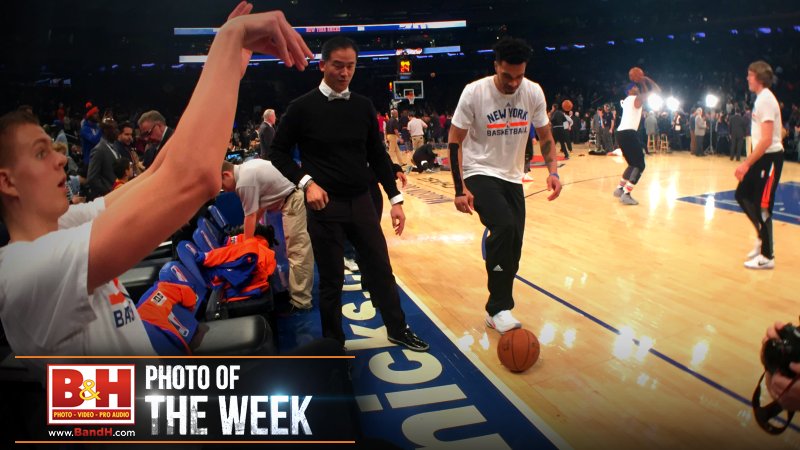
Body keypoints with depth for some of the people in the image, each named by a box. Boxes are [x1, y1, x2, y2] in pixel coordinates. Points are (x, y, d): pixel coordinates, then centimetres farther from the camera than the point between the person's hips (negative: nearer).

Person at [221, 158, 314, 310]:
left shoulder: (244, 182, -17)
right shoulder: (247, 168, 12)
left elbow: (250, 216, -10)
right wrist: (252, 228, 21)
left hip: (293, 201, -11)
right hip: (295, 195, 11)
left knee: (297, 252, -8)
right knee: (300, 249, 17)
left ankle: (300, 302, -3)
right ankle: (300, 291, 28)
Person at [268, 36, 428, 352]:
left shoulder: (363, 106, 4)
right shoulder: (302, 107, -6)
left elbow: (378, 156, 9)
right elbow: (278, 153, 0)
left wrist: (395, 199, 4)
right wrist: (306, 182, -15)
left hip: (361, 203, 4)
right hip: (324, 206, -3)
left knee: (381, 269, 12)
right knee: (331, 279, 7)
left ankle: (398, 329, 31)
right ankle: (333, 343, 26)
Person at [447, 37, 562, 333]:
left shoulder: (533, 92, -4)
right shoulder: (474, 92, -15)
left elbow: (545, 136, 6)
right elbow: (454, 141, -10)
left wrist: (552, 170, -11)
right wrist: (460, 189, -17)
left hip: (512, 177, 5)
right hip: (480, 174, -5)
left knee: (513, 247, 4)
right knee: (504, 227, -28)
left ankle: (497, 309, 23)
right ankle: (499, 309, -16)